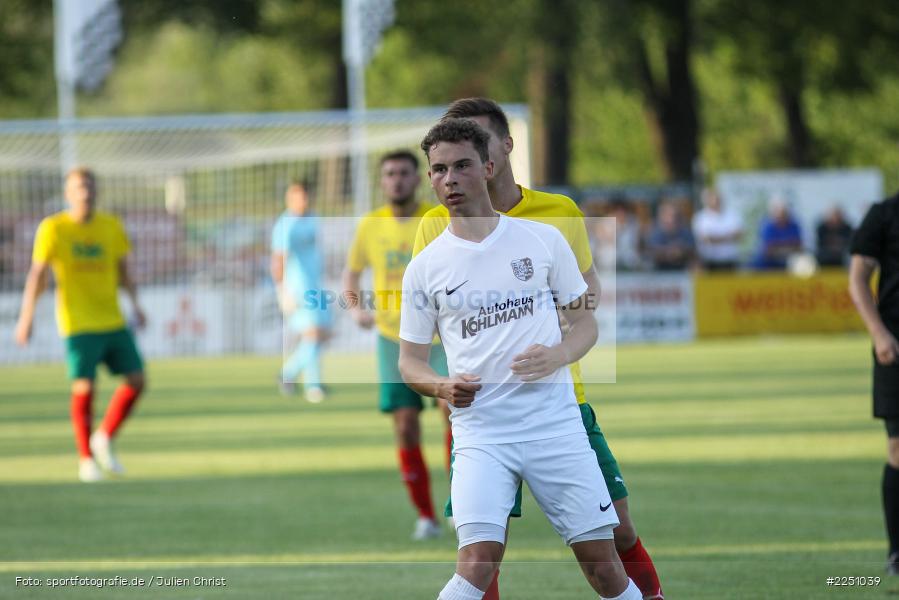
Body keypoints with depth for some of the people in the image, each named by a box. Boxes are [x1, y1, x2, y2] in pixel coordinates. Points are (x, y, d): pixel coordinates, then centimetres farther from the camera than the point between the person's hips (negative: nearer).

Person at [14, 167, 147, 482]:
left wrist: (135, 304, 3)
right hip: (79, 323, -4)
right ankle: (86, 460, 4)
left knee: (136, 379, -2)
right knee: (84, 387, -10)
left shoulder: (112, 227, 6)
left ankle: (104, 439, 18)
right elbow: (37, 273, -5)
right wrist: (26, 317, -11)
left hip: (113, 321, 4)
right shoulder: (53, 229, -5)